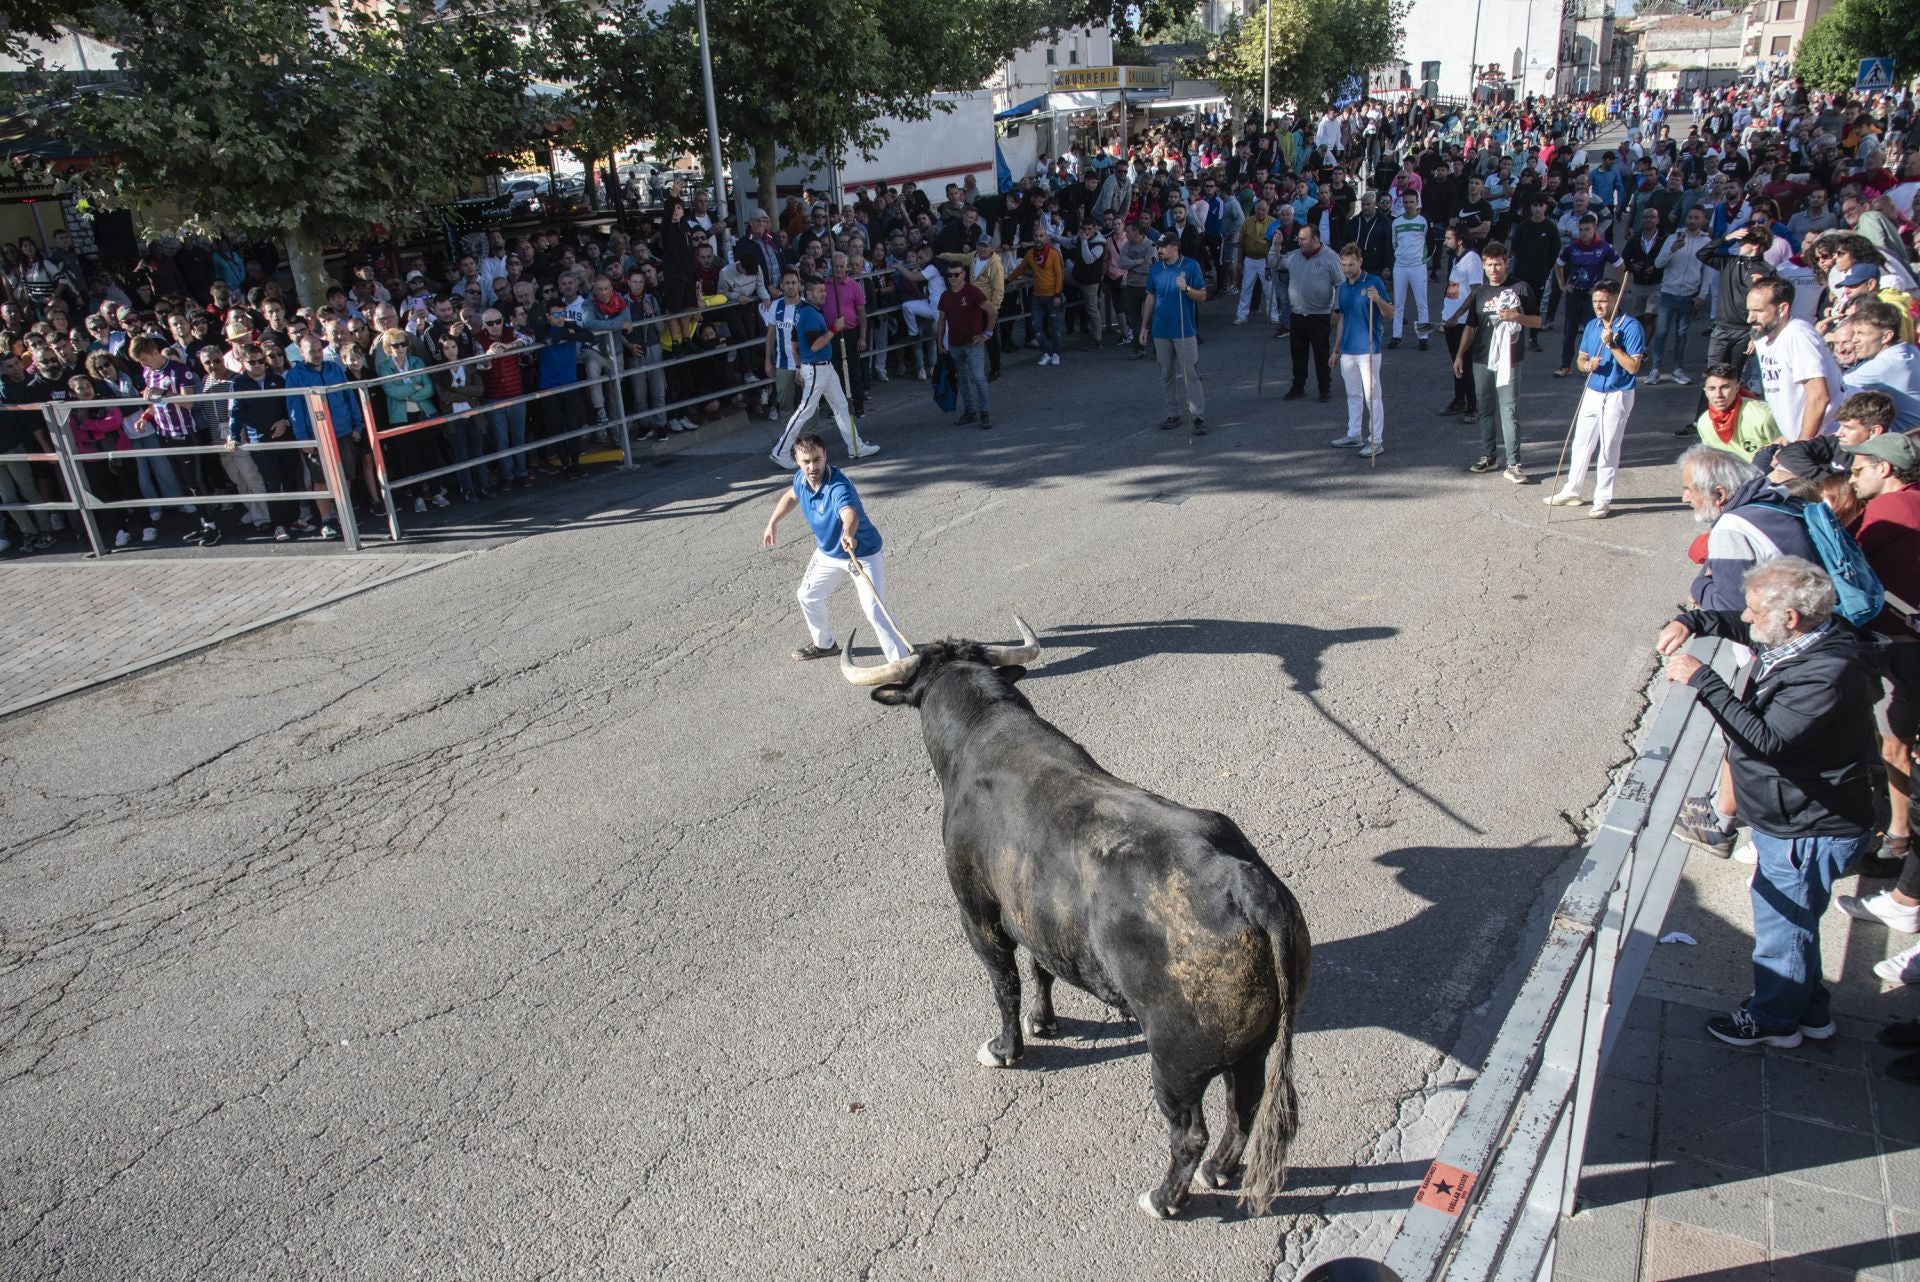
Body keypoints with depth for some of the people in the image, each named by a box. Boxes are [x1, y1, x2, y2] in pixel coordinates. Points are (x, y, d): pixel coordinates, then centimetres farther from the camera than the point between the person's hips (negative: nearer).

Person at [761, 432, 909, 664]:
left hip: (861, 554, -8)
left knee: (874, 611, -20)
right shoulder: (801, 479, -13)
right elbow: (792, 496, 13)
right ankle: (824, 644, 48)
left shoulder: (838, 487, -36)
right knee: (807, 596, 23)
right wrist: (773, 523, 16)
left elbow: (850, 514, -58)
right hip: (827, 552, 8)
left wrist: (848, 534, -79)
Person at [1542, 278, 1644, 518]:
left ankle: (1603, 500, 9)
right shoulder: (1592, 325, 7)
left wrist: (1612, 344, -24)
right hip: (1592, 393, 6)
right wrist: (1588, 365, -11)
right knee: (1581, 443, 14)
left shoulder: (1631, 326, -13)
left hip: (1617, 396, -6)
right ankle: (1571, 491, 27)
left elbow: (1633, 366, -18)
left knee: (1608, 449, 0)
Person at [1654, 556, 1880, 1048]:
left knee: (1780, 924, 10)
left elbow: (1765, 739, -37)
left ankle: (1772, 1020, 32)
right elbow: (1736, 625, 15)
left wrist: (1702, 681, -35)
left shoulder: (1827, 674, -32)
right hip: (1795, 818, 10)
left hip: (1811, 831, -10)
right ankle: (1809, 1011, 44)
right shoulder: (1799, 638, -3)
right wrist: (1692, 622, -5)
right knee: (1792, 919, 25)